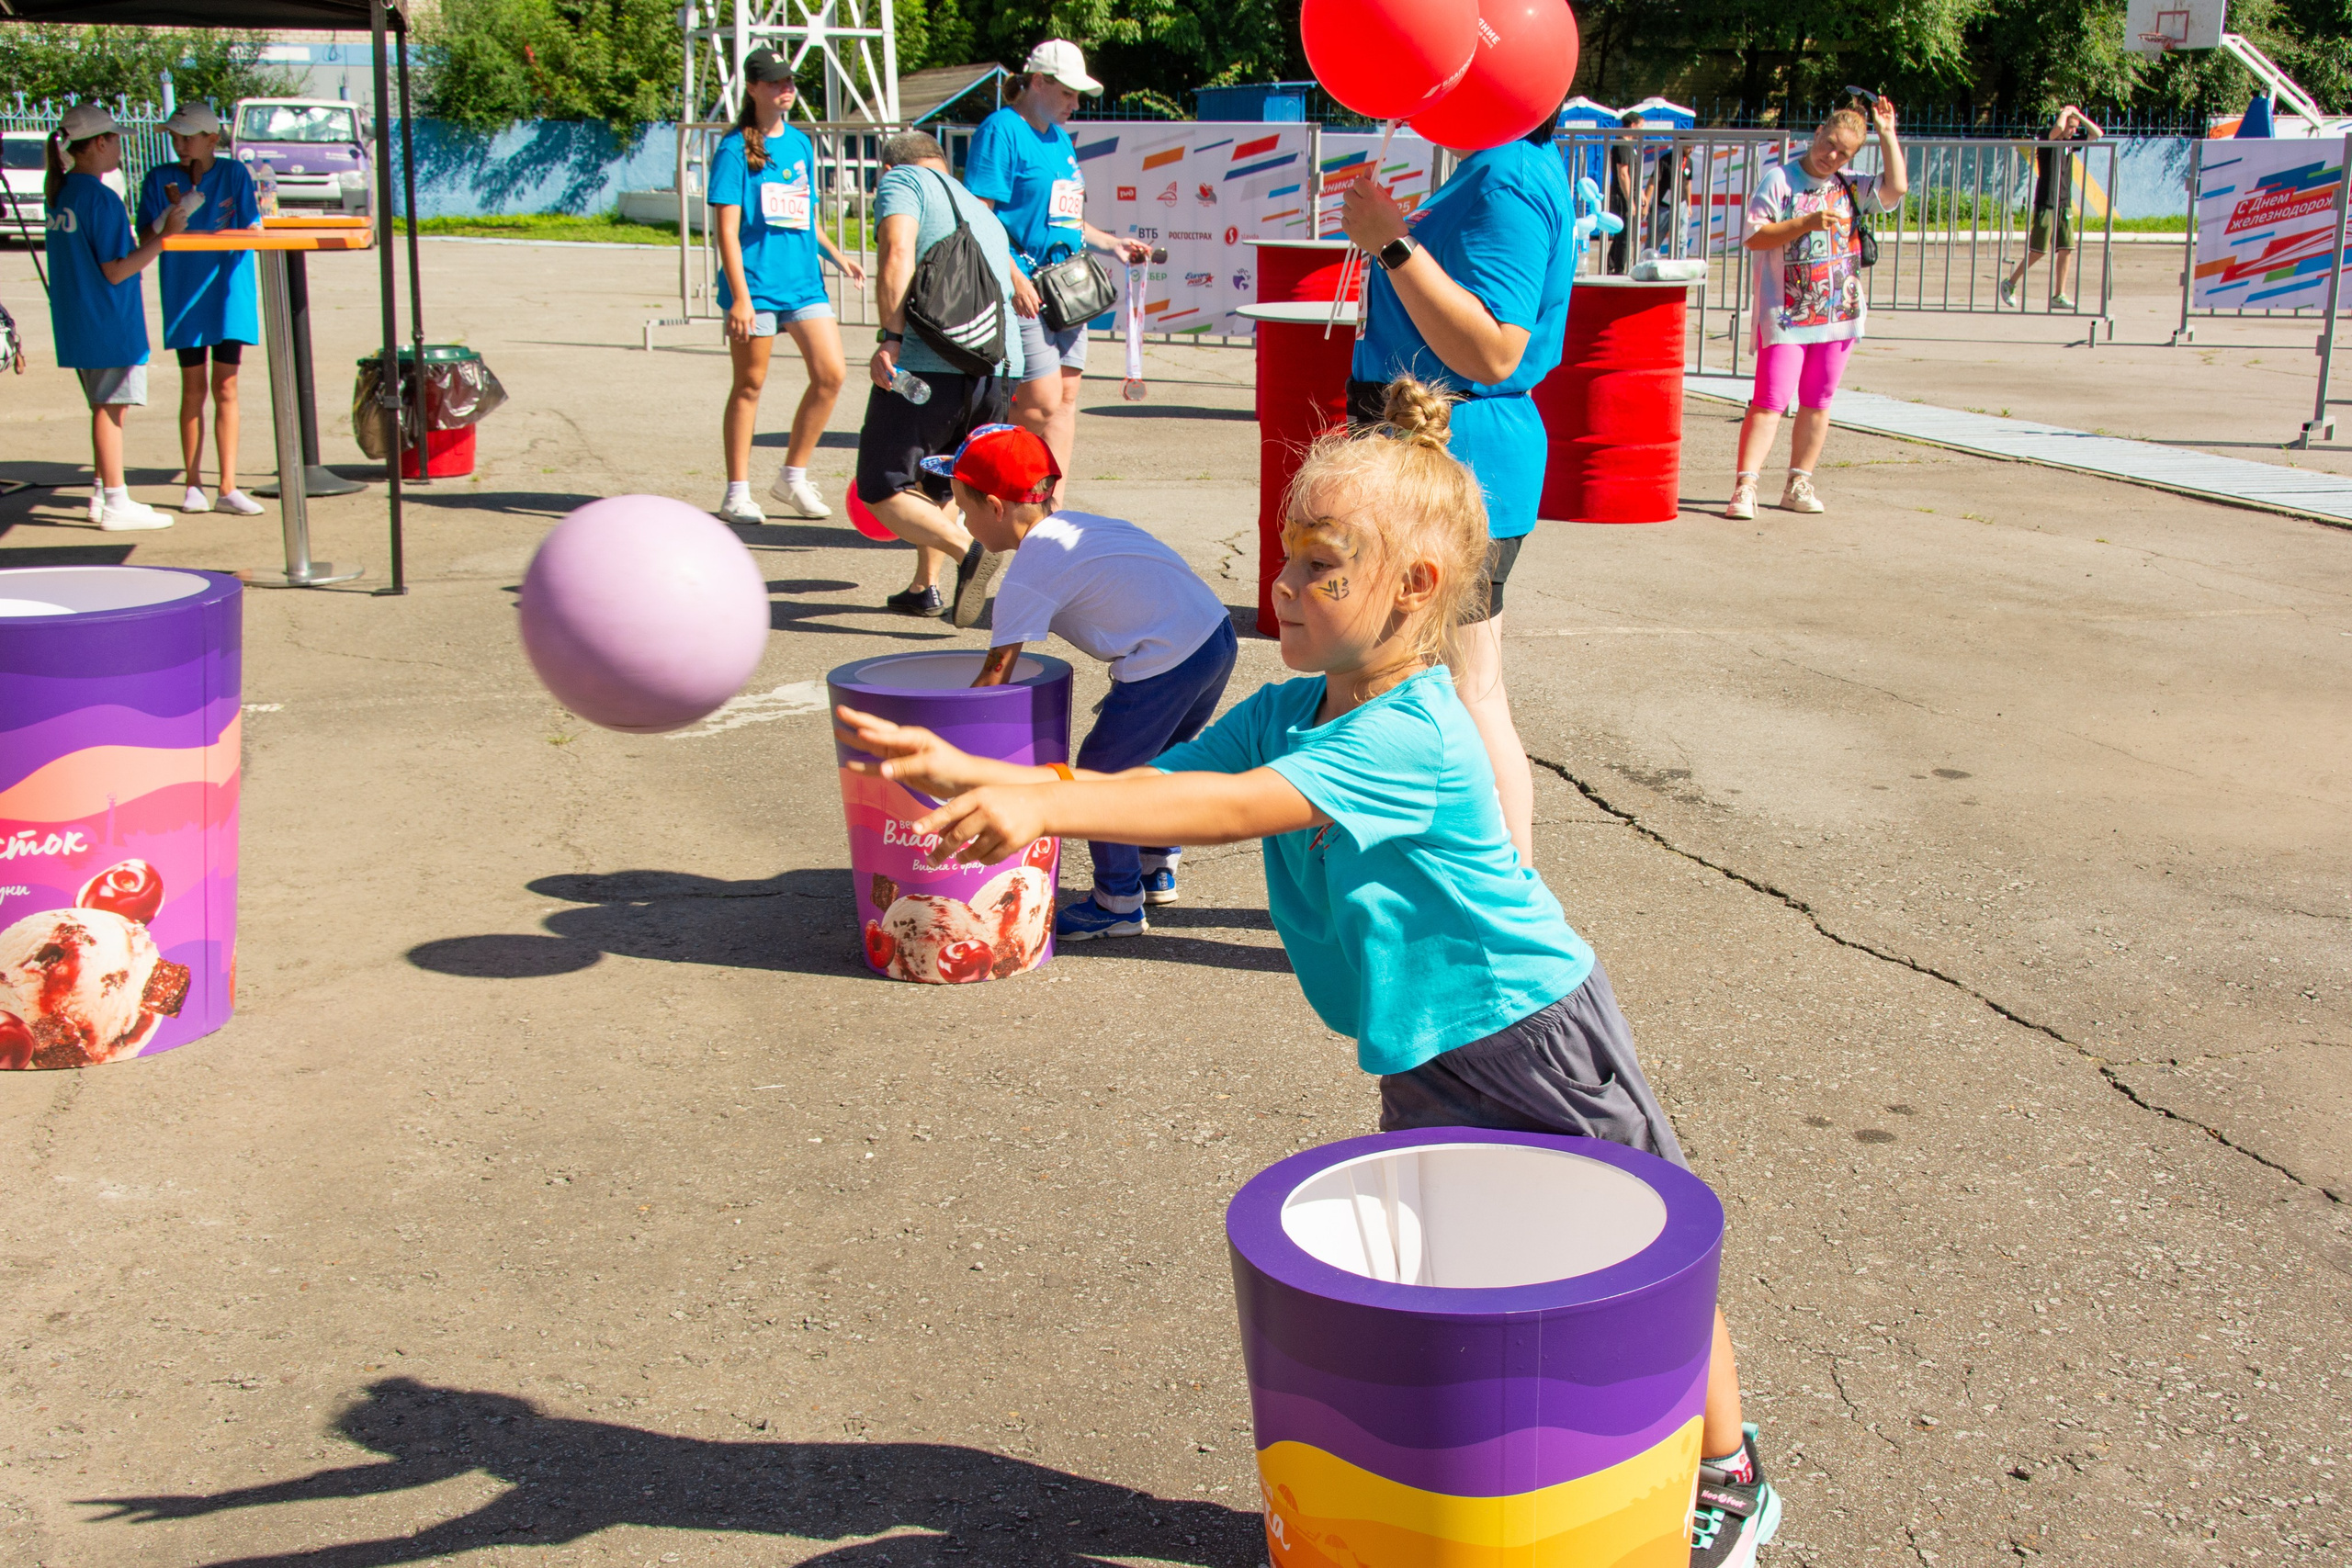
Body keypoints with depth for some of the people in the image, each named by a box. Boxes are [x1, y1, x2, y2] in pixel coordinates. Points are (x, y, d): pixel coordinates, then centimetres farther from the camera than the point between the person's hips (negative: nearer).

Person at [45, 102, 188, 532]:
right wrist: (163, 236, -15)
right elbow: (116, 270, -19)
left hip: (79, 324, 9)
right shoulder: (101, 198, -17)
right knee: (110, 407, -4)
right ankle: (115, 505, -1)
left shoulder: (61, 194, 10)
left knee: (105, 407, 16)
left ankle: (105, 496, 23)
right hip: (110, 324, -9)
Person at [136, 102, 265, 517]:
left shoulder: (234, 174, -1)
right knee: (193, 389, 5)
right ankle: (194, 484, 12)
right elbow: (147, 237, -1)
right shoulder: (161, 179, 2)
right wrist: (174, 213, -19)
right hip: (184, 293, 1)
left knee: (225, 389, 1)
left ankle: (228, 487, 3)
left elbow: (251, 231, -2)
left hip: (228, 291, -1)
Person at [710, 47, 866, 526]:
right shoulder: (735, 149, -5)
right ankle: (737, 494, 10)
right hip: (755, 283, -6)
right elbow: (727, 228, -10)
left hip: (804, 280, 6)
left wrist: (837, 256, 14)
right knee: (750, 384, 0)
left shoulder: (800, 144, 14)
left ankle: (793, 477, 12)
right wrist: (739, 296, -17)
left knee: (831, 374, -3)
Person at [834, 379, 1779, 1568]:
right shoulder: (1284, 711, -2)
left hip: (1538, 1041, -8)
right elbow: (1149, 785, -6)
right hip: (1426, 1062, 8)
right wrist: (964, 775, -18)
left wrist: (1040, 806, -48)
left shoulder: (1410, 739, -30)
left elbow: (1231, 809, -40)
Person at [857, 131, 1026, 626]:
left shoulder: (902, 179, 9)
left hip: (926, 363, -7)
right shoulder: (984, 214, 31)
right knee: (935, 483, 27)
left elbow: (897, 254, -12)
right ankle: (925, 589, 27)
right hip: (1000, 370, 7)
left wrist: (890, 339, -20)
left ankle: (968, 550, -19)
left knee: (882, 491, 0)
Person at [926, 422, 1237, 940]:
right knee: (1157, 758, 28)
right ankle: (1158, 870, 42)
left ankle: (1118, 904, 17)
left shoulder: (1027, 577, -8)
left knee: (1101, 773, 7)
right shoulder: (1072, 525, 17)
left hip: (1165, 663, -9)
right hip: (1219, 635, 9)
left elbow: (996, 674, -6)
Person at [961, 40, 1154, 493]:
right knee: (1042, 406, -13)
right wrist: (1013, 277, -23)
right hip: (1025, 293, -9)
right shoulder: (1001, 131, -7)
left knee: (1066, 401, 6)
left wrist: (1112, 244, 19)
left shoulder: (1060, 139, 21)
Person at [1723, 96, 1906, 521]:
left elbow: (1896, 189, 0)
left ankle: (1798, 485, 17)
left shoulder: (1849, 187, 10)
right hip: (1785, 316, -5)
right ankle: (1745, 486, -14)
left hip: (1839, 314, 5)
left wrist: (1887, 134, -1)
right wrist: (1806, 223, -20)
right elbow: (1753, 235, -11)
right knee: (1769, 401, -11)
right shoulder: (1779, 180, -4)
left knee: (1817, 404, 9)